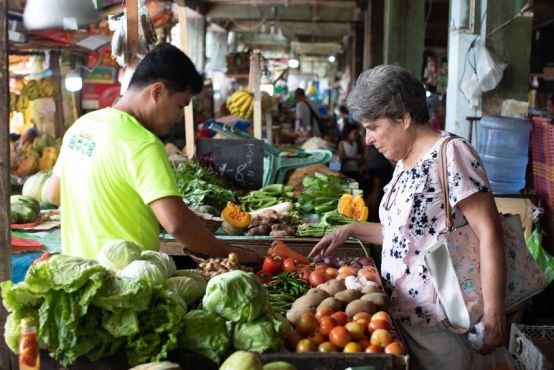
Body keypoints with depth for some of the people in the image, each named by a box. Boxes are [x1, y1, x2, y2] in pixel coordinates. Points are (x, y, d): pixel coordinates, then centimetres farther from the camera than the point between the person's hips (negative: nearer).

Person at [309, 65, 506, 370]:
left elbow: (488, 232, -20)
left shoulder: (449, 153, -16)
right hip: (403, 314, 8)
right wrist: (351, 230, 9)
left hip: (440, 322, -8)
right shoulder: (405, 161, 10)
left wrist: (493, 313, -22)